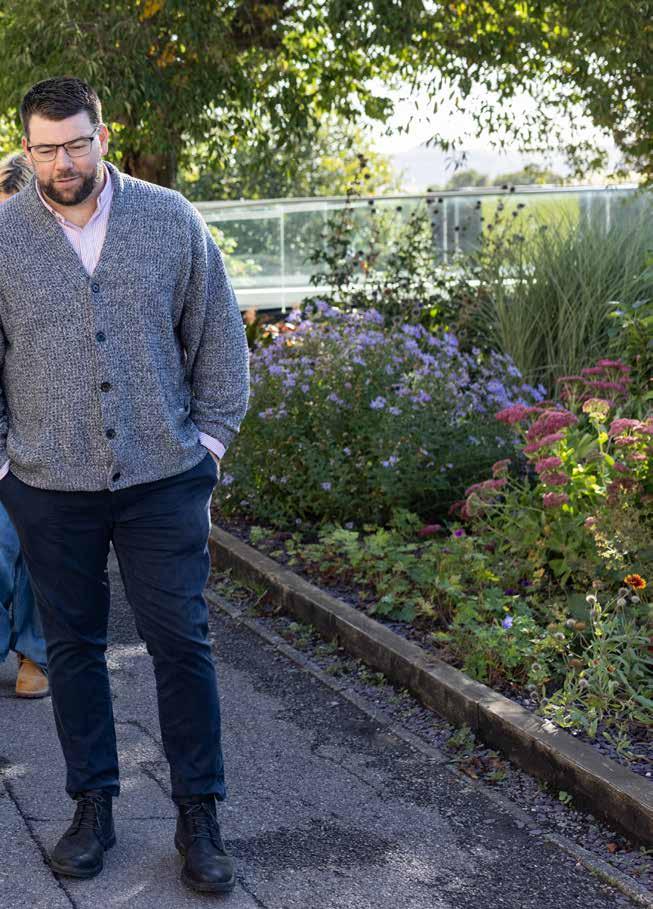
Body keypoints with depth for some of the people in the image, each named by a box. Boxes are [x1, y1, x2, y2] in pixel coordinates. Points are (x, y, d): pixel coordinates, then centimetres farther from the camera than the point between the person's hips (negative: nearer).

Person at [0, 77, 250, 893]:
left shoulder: (170, 220, 0)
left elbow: (218, 337, 6)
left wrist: (210, 436, 3)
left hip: (164, 481, 0)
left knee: (182, 644, 2)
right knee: (73, 648, 10)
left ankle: (198, 817, 16)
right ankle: (92, 808, 26)